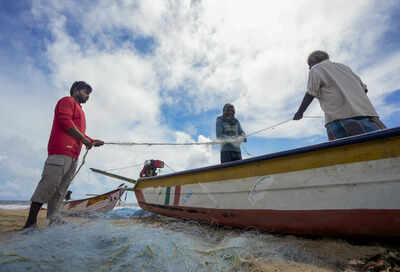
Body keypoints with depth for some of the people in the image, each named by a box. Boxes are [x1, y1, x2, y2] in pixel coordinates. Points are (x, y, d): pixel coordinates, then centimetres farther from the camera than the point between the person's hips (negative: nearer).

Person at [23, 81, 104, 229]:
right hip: (61, 151, -9)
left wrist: (93, 141, 18)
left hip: (72, 155, 9)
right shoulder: (67, 101, 5)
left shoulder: (79, 110, 32)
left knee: (61, 189, 5)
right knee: (49, 184, -12)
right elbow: (65, 121, -12)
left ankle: (54, 219, 7)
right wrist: (84, 139, -11)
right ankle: (30, 222, -6)